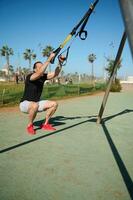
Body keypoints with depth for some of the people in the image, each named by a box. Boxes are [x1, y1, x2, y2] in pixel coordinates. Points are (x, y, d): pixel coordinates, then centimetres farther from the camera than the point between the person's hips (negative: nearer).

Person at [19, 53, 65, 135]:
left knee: (54, 104, -7)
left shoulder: (43, 77, -2)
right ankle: (30, 125, -14)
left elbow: (55, 73, -10)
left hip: (36, 103, 7)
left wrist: (60, 63, -23)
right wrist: (49, 59, -40)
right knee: (35, 105, -41)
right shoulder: (30, 77, -21)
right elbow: (40, 72, -41)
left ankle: (45, 124, 5)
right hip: (25, 103, -7)